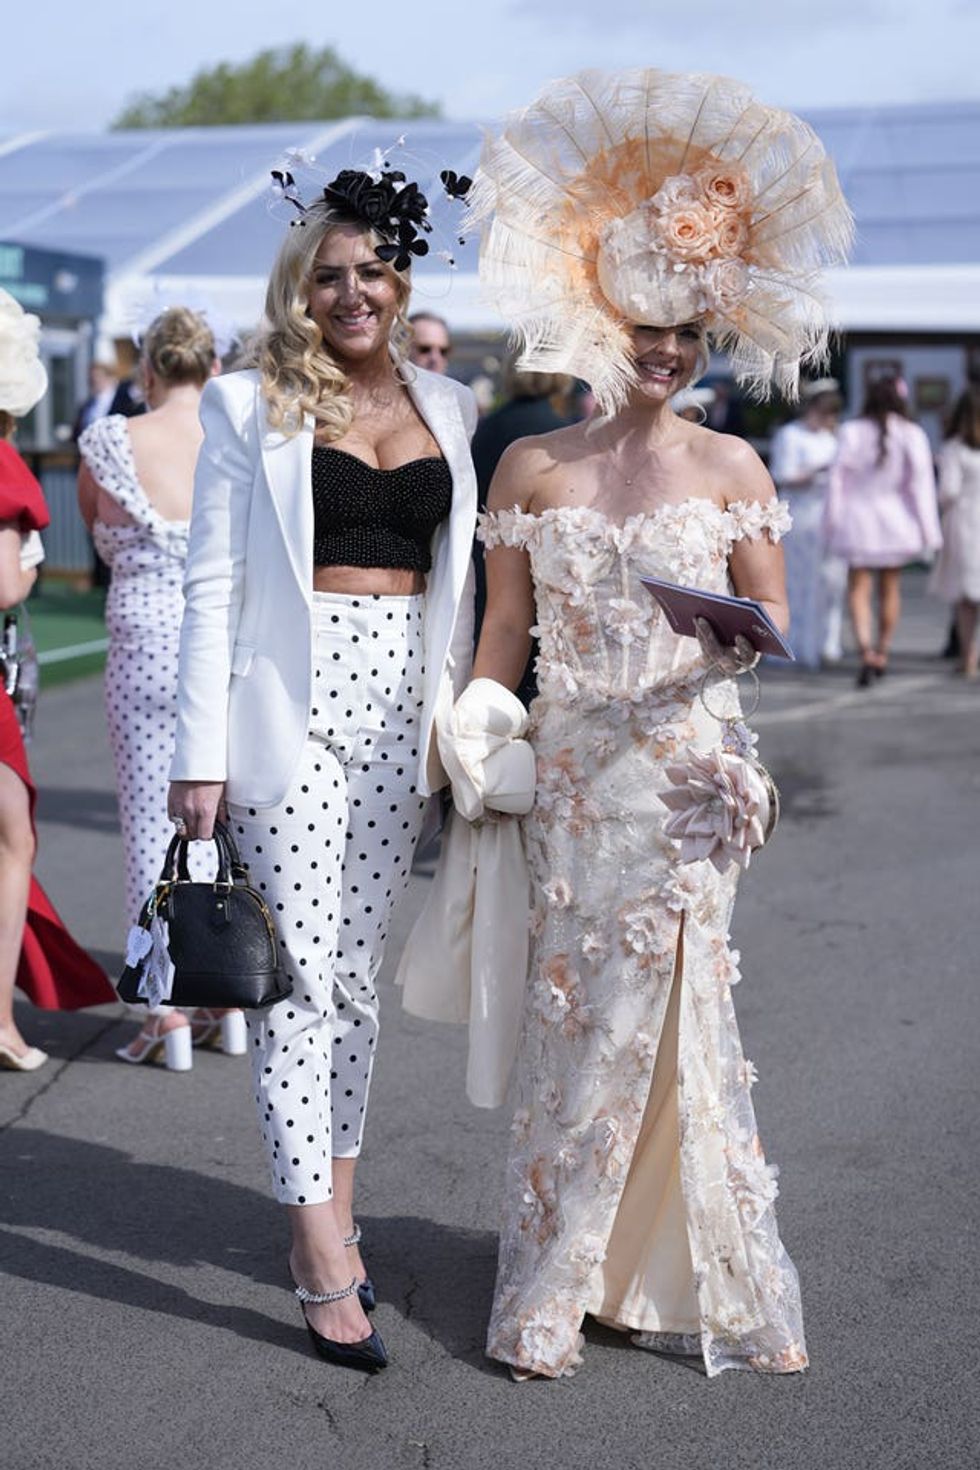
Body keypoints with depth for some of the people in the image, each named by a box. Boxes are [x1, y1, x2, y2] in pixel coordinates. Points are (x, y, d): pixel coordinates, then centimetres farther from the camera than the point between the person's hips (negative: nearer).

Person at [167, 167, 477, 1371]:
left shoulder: (444, 406, 13)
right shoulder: (252, 405, 1)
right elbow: (212, 583, -3)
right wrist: (201, 752, -9)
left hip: (400, 707, 4)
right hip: (292, 705, -4)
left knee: (359, 971, 10)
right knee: (304, 972, -7)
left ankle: (328, 1215, 21)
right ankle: (327, 1268, -4)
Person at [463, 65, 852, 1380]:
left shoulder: (731, 468, 3)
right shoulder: (533, 468, 5)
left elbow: (769, 621, 3)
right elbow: (505, 631, 10)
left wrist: (738, 639, -19)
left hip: (691, 768, -1)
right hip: (575, 769, 1)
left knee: (668, 1008, 0)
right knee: (579, 1010, 3)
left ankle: (692, 1277, 16)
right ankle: (552, 1294, 15)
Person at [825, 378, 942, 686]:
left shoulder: (852, 432, -6)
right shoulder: (913, 435, -5)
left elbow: (838, 479, -4)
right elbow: (921, 485, -5)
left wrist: (832, 523, 5)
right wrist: (930, 533, -1)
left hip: (859, 520, -2)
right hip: (897, 521, 2)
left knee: (859, 589, 0)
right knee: (890, 589, 16)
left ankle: (866, 652, -19)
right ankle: (882, 652, 26)